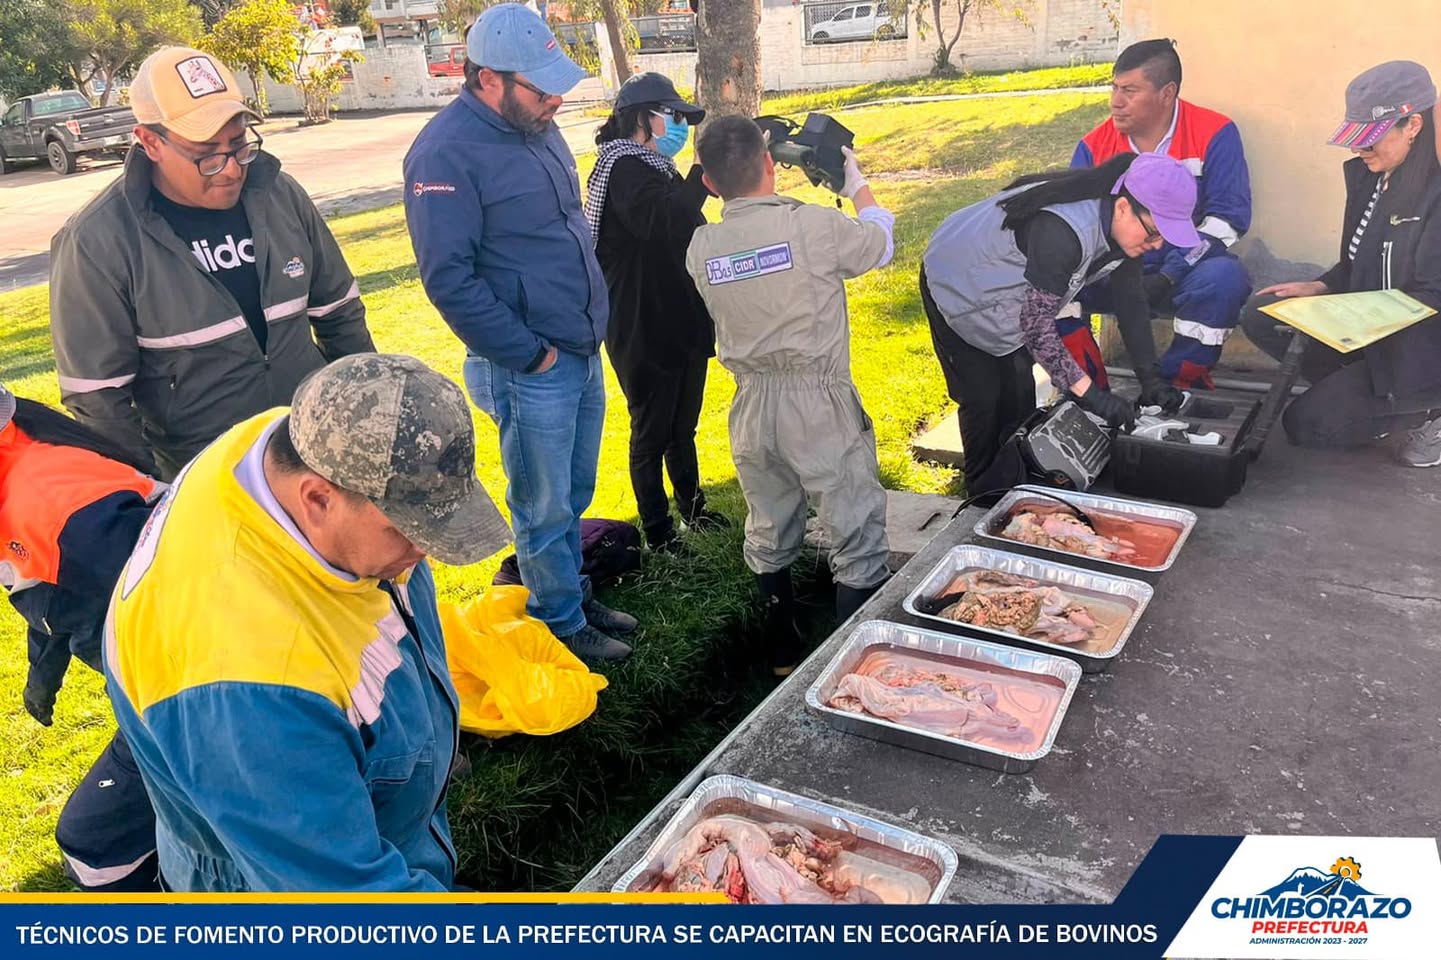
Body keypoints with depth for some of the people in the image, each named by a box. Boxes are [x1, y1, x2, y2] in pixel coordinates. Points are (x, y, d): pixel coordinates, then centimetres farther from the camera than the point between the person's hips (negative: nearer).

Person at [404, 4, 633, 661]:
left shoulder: (538, 128, 8)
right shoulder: (446, 152, -17)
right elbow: (449, 278, -20)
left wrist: (592, 321, 13)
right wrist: (531, 354, -16)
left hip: (584, 352, 8)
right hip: (528, 369, -8)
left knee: (574, 496, 20)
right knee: (545, 508, 8)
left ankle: (572, 593, 38)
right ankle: (563, 624, 25)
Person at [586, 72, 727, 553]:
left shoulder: (654, 167, 13)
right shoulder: (623, 171, -17)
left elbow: (689, 231, 21)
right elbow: (666, 221, -36)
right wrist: (704, 166, -34)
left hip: (681, 322, 9)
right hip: (643, 329, -9)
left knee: (682, 426, 23)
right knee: (652, 433, 4)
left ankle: (691, 507, 40)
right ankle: (658, 533, 17)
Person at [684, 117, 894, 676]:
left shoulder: (701, 247, -2)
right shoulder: (814, 225, -14)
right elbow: (880, 246, 5)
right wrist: (856, 185, 20)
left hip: (751, 409, 5)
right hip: (820, 404, -5)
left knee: (769, 540, 20)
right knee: (857, 542, 8)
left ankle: (784, 654, 35)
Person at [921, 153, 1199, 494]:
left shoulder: (1122, 226, -15)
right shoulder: (1062, 231, -41)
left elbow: (1131, 302, -4)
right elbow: (1036, 322, -39)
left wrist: (1151, 379, -10)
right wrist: (1089, 393, -41)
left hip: (1004, 290, 8)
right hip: (957, 286, -8)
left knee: (1020, 395, 8)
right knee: (982, 399, -7)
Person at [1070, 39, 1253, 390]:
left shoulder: (1215, 134, -6)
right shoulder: (1094, 146, 2)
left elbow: (1228, 215, -11)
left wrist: (1170, 275, -23)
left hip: (1184, 273, -2)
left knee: (1223, 278, -36)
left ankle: (1176, 387, -14)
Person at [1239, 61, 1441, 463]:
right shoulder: (1368, 177, 4)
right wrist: (1319, 289, -3)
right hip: (1367, 327, 8)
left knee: (1306, 423, -14)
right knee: (1261, 315, -6)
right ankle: (1365, 392, 1)